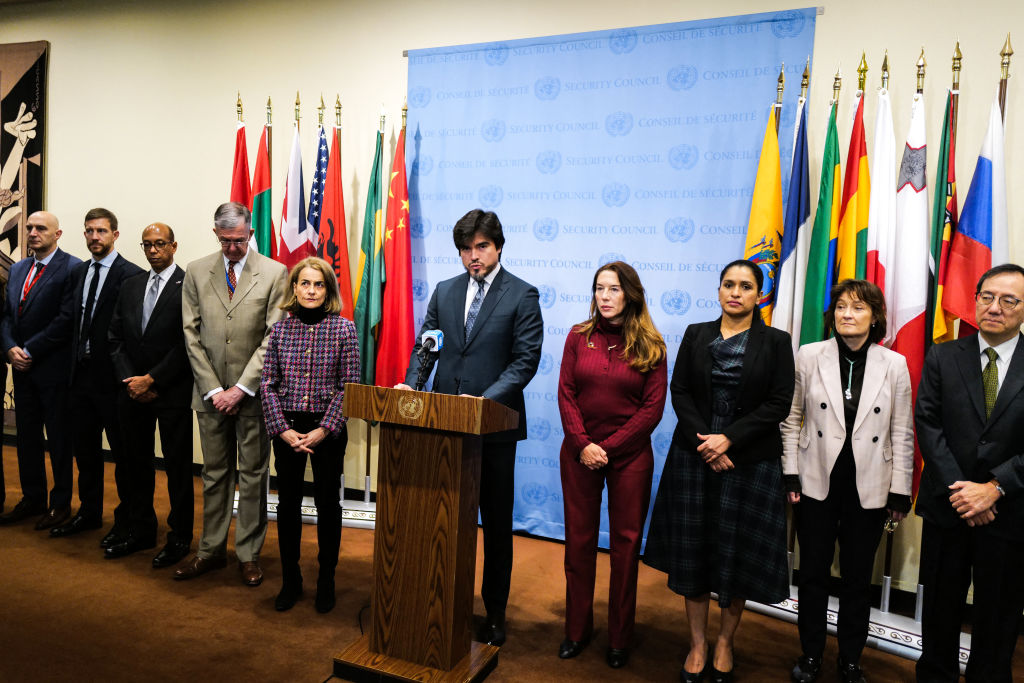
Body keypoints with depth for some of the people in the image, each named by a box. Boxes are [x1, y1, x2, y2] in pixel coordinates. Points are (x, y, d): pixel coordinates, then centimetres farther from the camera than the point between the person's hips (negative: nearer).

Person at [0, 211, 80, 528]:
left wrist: (30, 351, -14)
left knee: (59, 439, 4)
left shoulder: (71, 268, -10)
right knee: (26, 437, 15)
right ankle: (32, 499, 28)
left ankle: (61, 503, 16)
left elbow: (66, 319, -16)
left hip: (54, 370, -7)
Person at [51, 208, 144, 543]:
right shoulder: (77, 272, 12)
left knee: (122, 452, 4)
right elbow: (73, 320, 15)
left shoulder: (131, 274, -11)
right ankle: (89, 512, 33)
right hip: (82, 373, 7)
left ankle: (125, 520, 17)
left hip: (112, 377, -7)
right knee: (84, 448, 17)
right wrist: (75, 359, 7)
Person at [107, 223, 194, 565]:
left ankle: (179, 537, 15)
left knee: (177, 466, 3)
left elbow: (187, 343, -14)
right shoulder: (130, 286, 12)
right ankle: (141, 531, 28)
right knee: (137, 463, 14)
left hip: (173, 392, -6)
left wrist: (152, 380, -12)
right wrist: (130, 379, -2)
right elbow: (116, 337, 11)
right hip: (132, 391, 6)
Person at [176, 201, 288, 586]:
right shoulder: (196, 273, 5)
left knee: (253, 475, 6)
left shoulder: (274, 273, -4)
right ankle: (211, 551, 26)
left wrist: (241, 389, -11)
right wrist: (213, 389, -6)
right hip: (211, 392, 3)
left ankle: (248, 554, 19)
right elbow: (192, 335, 3)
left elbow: (274, 338, -8)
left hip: (253, 393, -2)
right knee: (214, 473, 13)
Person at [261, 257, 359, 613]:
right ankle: (290, 580, 27)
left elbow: (349, 386, -7)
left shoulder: (343, 329, -5)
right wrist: (283, 430, -9)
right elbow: (268, 384, 1)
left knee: (327, 503, 8)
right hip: (286, 427, 2)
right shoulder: (280, 329, 2)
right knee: (288, 503, 10)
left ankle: (326, 580, 24)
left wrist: (323, 430, -14)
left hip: (327, 430, -2)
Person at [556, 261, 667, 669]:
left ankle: (620, 638, 23)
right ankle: (577, 630, 26)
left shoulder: (650, 346, -2)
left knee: (626, 543, 7)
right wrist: (582, 445, -12)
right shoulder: (579, 337, 3)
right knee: (579, 540, 10)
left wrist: (607, 447, -12)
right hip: (579, 452, 2)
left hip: (629, 456, -1)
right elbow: (566, 395, 0)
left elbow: (652, 408, -6)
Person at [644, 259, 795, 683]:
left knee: (737, 553, 7)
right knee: (693, 550, 6)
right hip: (694, 455, 2)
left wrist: (729, 438, -15)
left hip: (750, 461, -1)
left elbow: (778, 404, -6)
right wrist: (704, 441, -12)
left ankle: (725, 643, 27)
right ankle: (697, 644, 21)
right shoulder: (696, 335, 6)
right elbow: (679, 391, 0)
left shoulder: (776, 342, 0)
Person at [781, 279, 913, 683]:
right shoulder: (809, 356, -4)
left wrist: (900, 492, 0)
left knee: (858, 578, 12)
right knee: (813, 573, 11)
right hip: (817, 483, 0)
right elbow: (791, 419, 1)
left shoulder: (894, 365, -2)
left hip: (868, 489, 0)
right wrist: (790, 474, -2)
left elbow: (902, 434, 1)